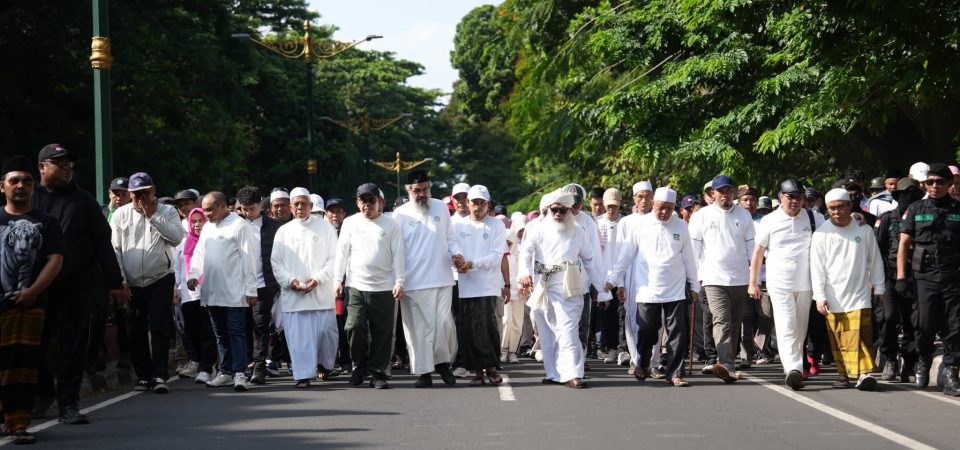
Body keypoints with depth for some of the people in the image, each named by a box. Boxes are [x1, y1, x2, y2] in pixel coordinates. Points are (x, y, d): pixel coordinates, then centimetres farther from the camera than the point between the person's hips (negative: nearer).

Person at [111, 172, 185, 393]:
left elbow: (177, 237, -13)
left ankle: (159, 375, -9)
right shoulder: (121, 215, 6)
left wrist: (152, 216, -13)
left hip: (160, 280, -2)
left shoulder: (167, 212, 3)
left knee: (159, 328, -9)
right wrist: (120, 281, -3)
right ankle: (144, 377, 14)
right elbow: (114, 249, 3)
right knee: (136, 331, 6)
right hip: (131, 284, 2)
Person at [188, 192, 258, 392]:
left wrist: (251, 289, -12)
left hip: (234, 292, -7)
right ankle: (225, 372, 18)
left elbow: (248, 258, -9)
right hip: (211, 291, 7)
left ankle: (239, 373, -11)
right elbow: (199, 254, 20)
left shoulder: (239, 225, -6)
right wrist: (193, 275, 1)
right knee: (221, 334, 12)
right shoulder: (207, 228, 16)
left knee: (236, 332, -8)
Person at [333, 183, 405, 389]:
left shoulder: (391, 225, 4)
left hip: (384, 287, -1)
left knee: (382, 333, 0)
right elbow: (342, 253, 10)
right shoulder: (350, 223, 8)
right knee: (355, 326, -11)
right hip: (356, 287, 1)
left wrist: (399, 282, -5)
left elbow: (398, 255, 2)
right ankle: (360, 364, 11)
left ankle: (377, 372, 10)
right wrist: (338, 280, 4)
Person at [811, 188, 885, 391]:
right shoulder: (821, 234, 0)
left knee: (861, 335, -13)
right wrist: (819, 296, -7)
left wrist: (879, 288, 12)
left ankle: (865, 373, -17)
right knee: (837, 339, 5)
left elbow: (875, 261, 11)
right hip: (833, 296, 1)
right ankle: (843, 373, 16)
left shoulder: (864, 230, 2)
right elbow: (817, 267, -1)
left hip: (859, 295, -1)